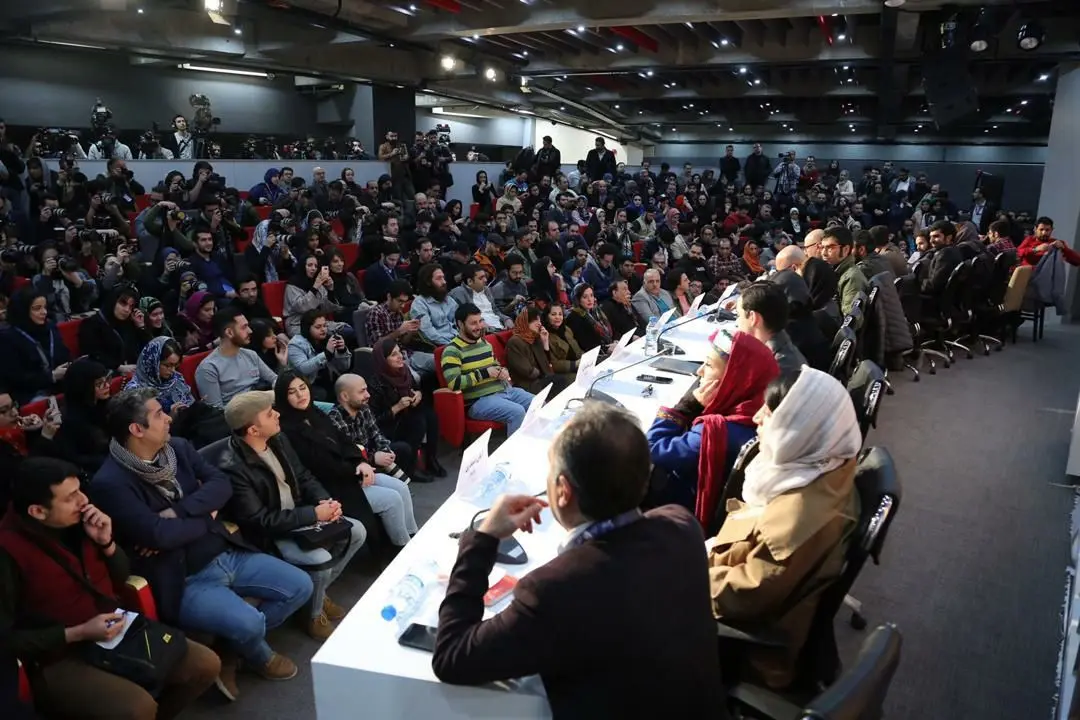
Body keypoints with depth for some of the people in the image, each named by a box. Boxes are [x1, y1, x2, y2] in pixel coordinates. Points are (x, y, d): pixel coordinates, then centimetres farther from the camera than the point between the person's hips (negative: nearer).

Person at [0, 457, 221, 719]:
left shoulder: (78, 521, 0)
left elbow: (120, 580, 11)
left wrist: (107, 542, -8)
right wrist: (79, 633, -20)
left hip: (114, 634, 7)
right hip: (57, 660, -6)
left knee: (206, 665, -2)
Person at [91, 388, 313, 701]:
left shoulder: (178, 447, 4)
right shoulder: (110, 483, -17)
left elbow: (221, 484, -3)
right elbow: (158, 534, -26)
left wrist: (179, 514, -18)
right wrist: (205, 518, -9)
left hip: (227, 555, 7)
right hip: (183, 580, -7)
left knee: (300, 586, 0)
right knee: (248, 622, -27)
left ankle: (233, 647, 14)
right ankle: (260, 658, 11)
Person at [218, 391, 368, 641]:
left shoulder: (279, 439, -1)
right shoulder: (233, 468, -26)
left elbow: (303, 476, 8)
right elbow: (260, 522, -26)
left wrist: (325, 500, -12)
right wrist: (313, 513, -26)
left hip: (299, 516, 8)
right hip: (269, 536, -8)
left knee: (357, 531, 1)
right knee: (320, 560, -28)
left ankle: (319, 590, 18)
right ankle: (314, 615, 3)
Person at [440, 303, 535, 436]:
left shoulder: (484, 343, 16)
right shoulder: (452, 351, -9)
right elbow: (453, 383, -21)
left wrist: (503, 371, 3)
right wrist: (484, 373, -18)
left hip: (505, 390, 8)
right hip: (479, 400, -8)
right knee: (518, 412, -30)